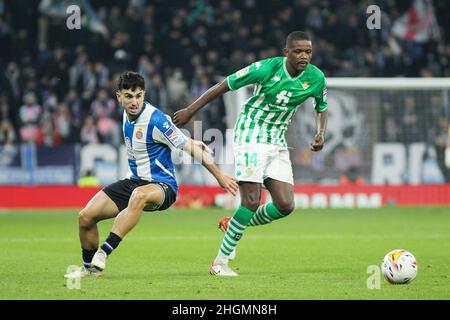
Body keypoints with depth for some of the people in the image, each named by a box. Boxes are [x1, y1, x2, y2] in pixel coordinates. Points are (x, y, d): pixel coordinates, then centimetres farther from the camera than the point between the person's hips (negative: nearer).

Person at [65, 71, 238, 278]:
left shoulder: (155, 120, -20)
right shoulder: (127, 115, 3)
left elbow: (190, 147, -15)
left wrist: (220, 176, -13)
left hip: (162, 187, -7)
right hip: (133, 182, 8)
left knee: (139, 195, -44)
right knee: (85, 217, -5)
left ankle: (104, 253, -44)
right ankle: (89, 267, 19)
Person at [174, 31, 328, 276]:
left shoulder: (316, 78, -5)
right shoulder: (267, 68, -19)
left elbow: (322, 108, 16)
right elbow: (225, 85, -10)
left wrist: (321, 133, -4)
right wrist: (191, 110, -7)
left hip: (277, 143, 6)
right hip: (250, 137, -6)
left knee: (285, 206, -5)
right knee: (252, 201, -16)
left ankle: (233, 226, 21)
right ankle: (220, 263, -4)